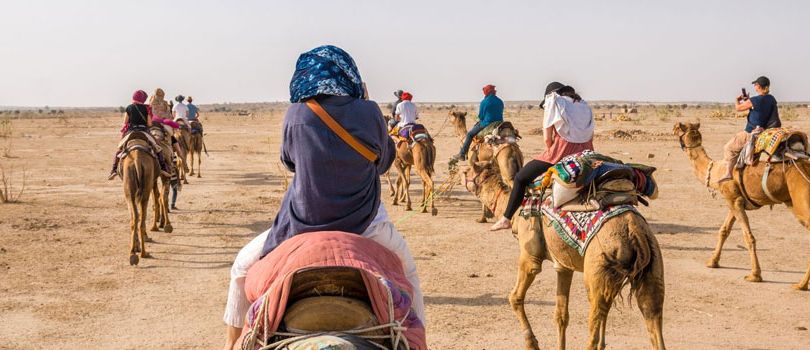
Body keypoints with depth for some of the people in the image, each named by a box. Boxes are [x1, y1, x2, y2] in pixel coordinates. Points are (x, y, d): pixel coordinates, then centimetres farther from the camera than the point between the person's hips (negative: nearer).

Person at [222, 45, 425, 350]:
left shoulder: (296, 116, -9)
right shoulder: (370, 113, -8)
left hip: (305, 223, 0)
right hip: (365, 225, 1)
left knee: (243, 267, 26)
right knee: (406, 268, 32)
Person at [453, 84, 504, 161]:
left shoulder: (484, 102, -11)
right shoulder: (500, 102, 6)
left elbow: (480, 116, -4)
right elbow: (500, 114, 14)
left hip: (486, 124, -6)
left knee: (470, 134, 7)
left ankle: (462, 154, 5)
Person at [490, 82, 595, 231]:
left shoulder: (553, 102, 5)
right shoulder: (583, 105, 20)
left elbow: (547, 138, -2)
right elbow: (590, 136, 15)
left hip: (561, 152, -6)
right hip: (584, 156, 6)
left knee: (521, 177, 8)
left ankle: (506, 219, 9)